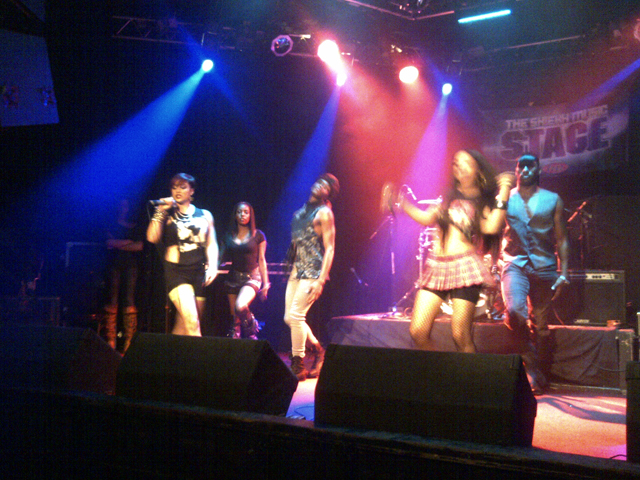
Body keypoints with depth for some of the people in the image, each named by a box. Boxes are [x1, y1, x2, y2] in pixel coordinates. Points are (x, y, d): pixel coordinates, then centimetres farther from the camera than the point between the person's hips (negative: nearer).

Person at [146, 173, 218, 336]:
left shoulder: (204, 215, 14)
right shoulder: (167, 215, 8)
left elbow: (212, 244, 11)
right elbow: (152, 237, -6)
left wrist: (212, 266, -3)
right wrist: (160, 212, -8)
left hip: (199, 272, 3)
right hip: (176, 272, -3)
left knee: (182, 325, 7)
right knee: (191, 321, -19)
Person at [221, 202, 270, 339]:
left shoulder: (258, 235, 2)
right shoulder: (229, 236, 8)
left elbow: (261, 260, 3)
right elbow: (222, 258, 10)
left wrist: (265, 283, 0)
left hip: (252, 277, -3)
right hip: (233, 277, 3)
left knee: (240, 306, -27)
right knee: (234, 317, 3)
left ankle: (252, 327, 1)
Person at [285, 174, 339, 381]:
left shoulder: (324, 213, -4)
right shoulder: (301, 211, 18)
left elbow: (329, 249, -10)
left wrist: (321, 280, -18)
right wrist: (291, 269, 14)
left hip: (312, 272, -8)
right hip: (296, 271, 8)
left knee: (295, 316, -13)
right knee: (289, 318, 6)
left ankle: (298, 367, -3)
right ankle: (318, 350, 24)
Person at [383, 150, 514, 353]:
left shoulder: (483, 202, 7)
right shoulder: (449, 198, 20)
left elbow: (491, 227, -11)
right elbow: (427, 218, 14)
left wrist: (503, 196, -10)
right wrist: (400, 202, 10)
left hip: (464, 268, -4)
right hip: (436, 266, 4)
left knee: (461, 336, -11)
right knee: (417, 331, -4)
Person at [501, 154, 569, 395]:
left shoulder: (553, 200, 9)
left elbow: (562, 239, 9)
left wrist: (563, 273, 1)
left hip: (544, 267, 1)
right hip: (514, 264, -1)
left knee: (541, 325, 5)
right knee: (514, 311, -26)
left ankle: (540, 377, 22)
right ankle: (532, 367, -8)